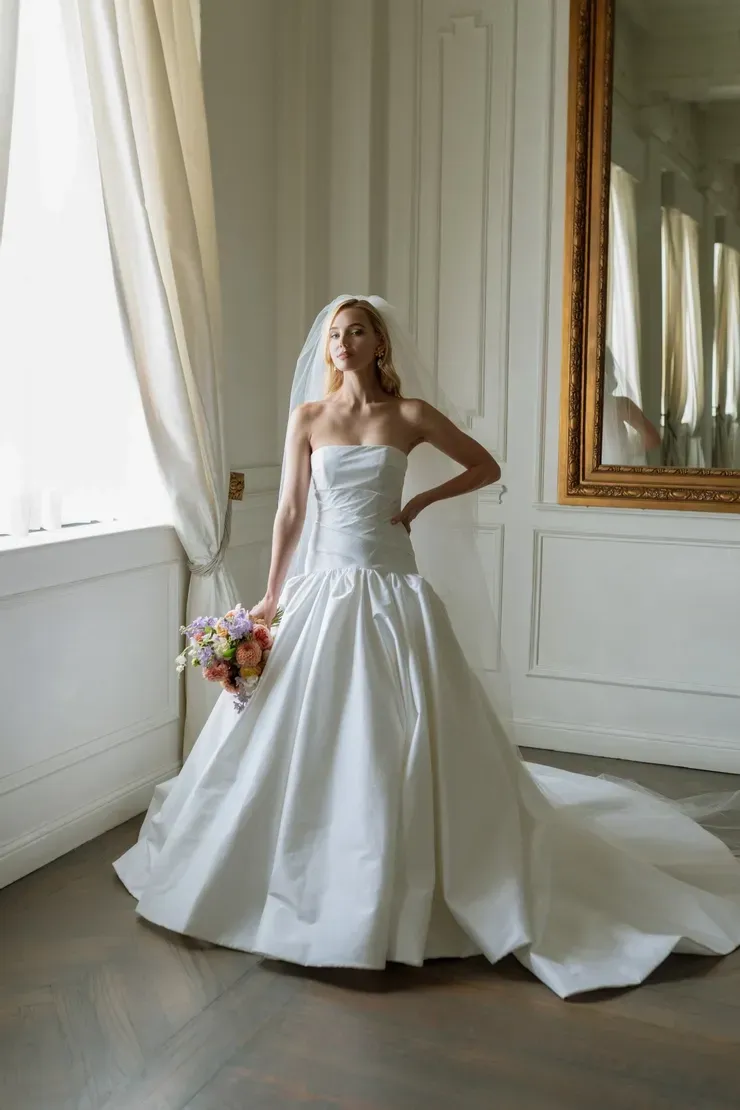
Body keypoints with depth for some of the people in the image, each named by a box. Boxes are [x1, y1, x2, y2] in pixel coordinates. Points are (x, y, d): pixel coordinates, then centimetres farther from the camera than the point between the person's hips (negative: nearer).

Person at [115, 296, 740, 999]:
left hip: (395, 594, -2)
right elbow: (290, 512, 5)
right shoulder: (308, 417, 4)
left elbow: (485, 467, 10)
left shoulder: (410, 414, 0)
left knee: (403, 744, 1)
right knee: (309, 741, 7)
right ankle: (309, 877, 27)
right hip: (326, 591, 2)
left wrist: (423, 500, -2)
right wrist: (271, 596, 4)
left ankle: (404, 887, 17)